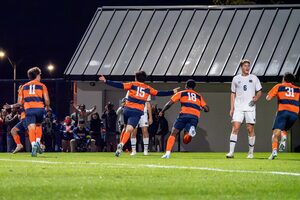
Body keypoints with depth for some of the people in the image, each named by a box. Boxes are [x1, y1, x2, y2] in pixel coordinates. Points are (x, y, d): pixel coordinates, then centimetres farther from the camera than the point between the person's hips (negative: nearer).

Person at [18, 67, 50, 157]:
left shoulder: (24, 86, 15)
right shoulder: (42, 86, 9)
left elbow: (20, 101, 12)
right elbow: (46, 99, 0)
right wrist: (47, 107, 20)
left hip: (28, 109, 0)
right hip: (39, 108, 0)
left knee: (31, 128, -7)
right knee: (38, 125, 22)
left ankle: (33, 145, -28)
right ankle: (38, 142, 3)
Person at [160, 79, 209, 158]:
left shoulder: (181, 93, 19)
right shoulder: (199, 96, 27)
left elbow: (169, 103, 13)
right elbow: (206, 109, 19)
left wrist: (162, 111, 28)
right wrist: (201, 108, 42)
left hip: (184, 114, -2)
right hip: (195, 116, 2)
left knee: (173, 134, 9)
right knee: (186, 140, 2)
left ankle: (167, 153, -7)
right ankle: (191, 131, -31)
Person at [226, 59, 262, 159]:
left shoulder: (254, 78, 7)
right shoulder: (236, 79, 10)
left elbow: (259, 92, 12)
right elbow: (233, 94, 14)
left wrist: (257, 97, -11)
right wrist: (232, 108, 6)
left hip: (250, 107, 0)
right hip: (238, 107, 0)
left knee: (250, 129, -1)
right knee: (235, 127, -11)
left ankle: (251, 152, 10)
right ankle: (231, 152, -13)